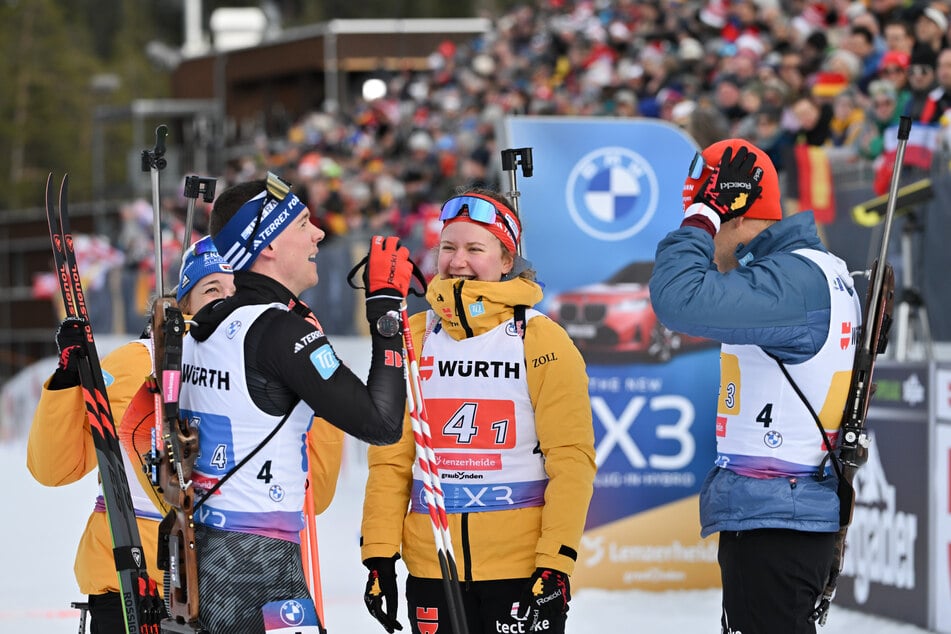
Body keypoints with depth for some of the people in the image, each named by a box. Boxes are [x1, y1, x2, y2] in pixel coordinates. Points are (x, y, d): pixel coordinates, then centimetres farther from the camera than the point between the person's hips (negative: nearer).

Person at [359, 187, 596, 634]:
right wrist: (379, 554, 0)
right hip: (431, 570, 4)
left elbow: (571, 460, -8)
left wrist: (556, 563, -14)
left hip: (522, 570, -4)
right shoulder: (414, 339, 7)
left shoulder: (540, 342, -5)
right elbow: (391, 457, 7)